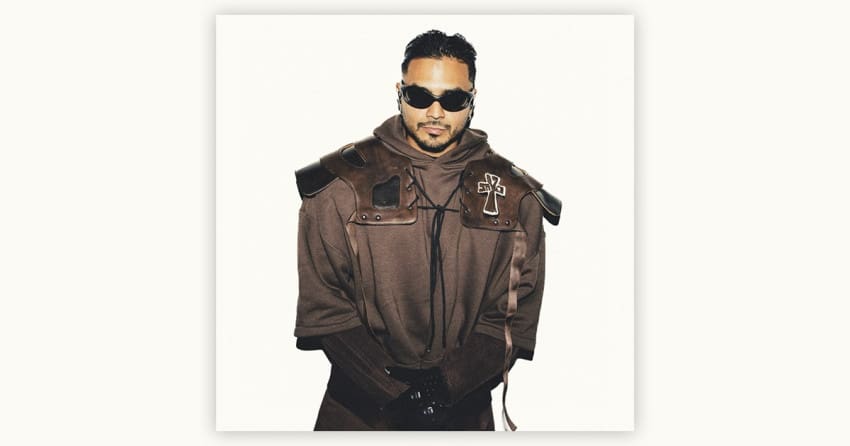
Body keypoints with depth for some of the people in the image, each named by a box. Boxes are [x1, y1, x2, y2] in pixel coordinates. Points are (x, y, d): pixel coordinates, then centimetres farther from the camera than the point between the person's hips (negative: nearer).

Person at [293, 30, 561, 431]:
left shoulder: (513, 196, 0)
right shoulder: (341, 184, -6)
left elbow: (515, 316, -2)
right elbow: (323, 307, -8)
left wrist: (447, 385, -13)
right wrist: (396, 391, -14)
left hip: (465, 411, 1)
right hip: (359, 410, -1)